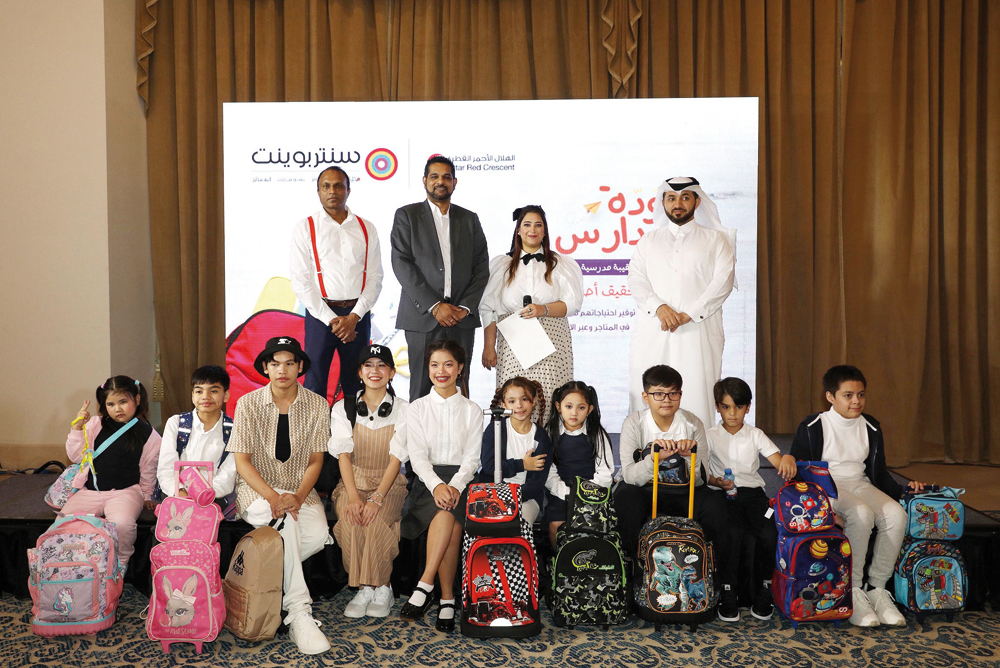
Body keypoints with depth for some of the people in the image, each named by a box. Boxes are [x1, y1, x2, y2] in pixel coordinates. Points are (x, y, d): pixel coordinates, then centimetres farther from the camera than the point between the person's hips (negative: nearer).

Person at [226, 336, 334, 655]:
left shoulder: (317, 406, -1)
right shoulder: (248, 404, -4)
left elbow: (315, 461, 1)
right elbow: (241, 461, -7)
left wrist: (298, 497, -19)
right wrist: (273, 497, -23)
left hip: (299, 489, 2)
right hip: (256, 488, -2)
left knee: (319, 535, -29)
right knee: (286, 519, -35)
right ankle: (299, 614, -32)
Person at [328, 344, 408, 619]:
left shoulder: (402, 409, 1)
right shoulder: (343, 408, 5)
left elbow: (396, 458, -7)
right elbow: (343, 455, -4)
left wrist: (377, 498, -21)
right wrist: (353, 497, -19)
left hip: (388, 484, -1)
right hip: (353, 481, 1)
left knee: (375, 521, -30)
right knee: (351, 521, -29)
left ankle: (380, 589, -13)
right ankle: (365, 589, -15)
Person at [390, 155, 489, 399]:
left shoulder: (469, 219, 15)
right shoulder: (406, 215, 7)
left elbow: (481, 267, 10)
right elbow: (401, 265, -4)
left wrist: (465, 307, -5)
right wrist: (434, 306, -11)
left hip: (462, 317, 2)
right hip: (423, 318, -2)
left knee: (459, 388, 1)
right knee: (422, 390, -3)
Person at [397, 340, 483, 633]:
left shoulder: (472, 410, 11)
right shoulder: (417, 408, 10)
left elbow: (472, 458, 2)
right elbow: (417, 456, -2)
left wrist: (454, 485, -19)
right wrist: (437, 485, -21)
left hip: (461, 481, 1)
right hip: (428, 480, 0)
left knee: (447, 512, -33)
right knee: (448, 515, -32)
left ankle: (425, 585, -28)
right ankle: (447, 597, -28)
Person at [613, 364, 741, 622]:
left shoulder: (692, 423, -6)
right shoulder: (634, 423, -10)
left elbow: (699, 480, -8)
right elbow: (629, 476, -19)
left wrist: (690, 456, -28)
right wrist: (655, 457, -35)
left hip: (683, 494, 2)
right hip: (644, 492, -1)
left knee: (715, 502, -28)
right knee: (625, 497, -36)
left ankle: (726, 590, -11)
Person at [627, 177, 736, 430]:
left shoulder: (715, 240, 14)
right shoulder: (648, 241, 21)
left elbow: (723, 281, 1)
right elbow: (636, 280, 8)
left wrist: (689, 314, -12)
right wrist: (658, 307, -12)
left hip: (699, 330, -1)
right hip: (653, 331, 2)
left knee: (696, 396, -8)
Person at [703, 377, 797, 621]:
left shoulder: (755, 435, 13)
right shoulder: (710, 436, 10)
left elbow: (779, 463, -1)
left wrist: (788, 458, -25)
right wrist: (717, 481, -18)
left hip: (753, 492, 2)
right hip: (723, 495, -2)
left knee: (770, 533, -26)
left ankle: (762, 588, -4)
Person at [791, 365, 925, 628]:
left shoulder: (871, 428, 11)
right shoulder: (812, 427, -4)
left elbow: (879, 472, 18)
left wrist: (901, 489, 0)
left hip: (860, 484, 5)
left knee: (896, 514, -25)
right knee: (861, 514, -35)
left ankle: (877, 589, -15)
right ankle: (853, 592, -24)